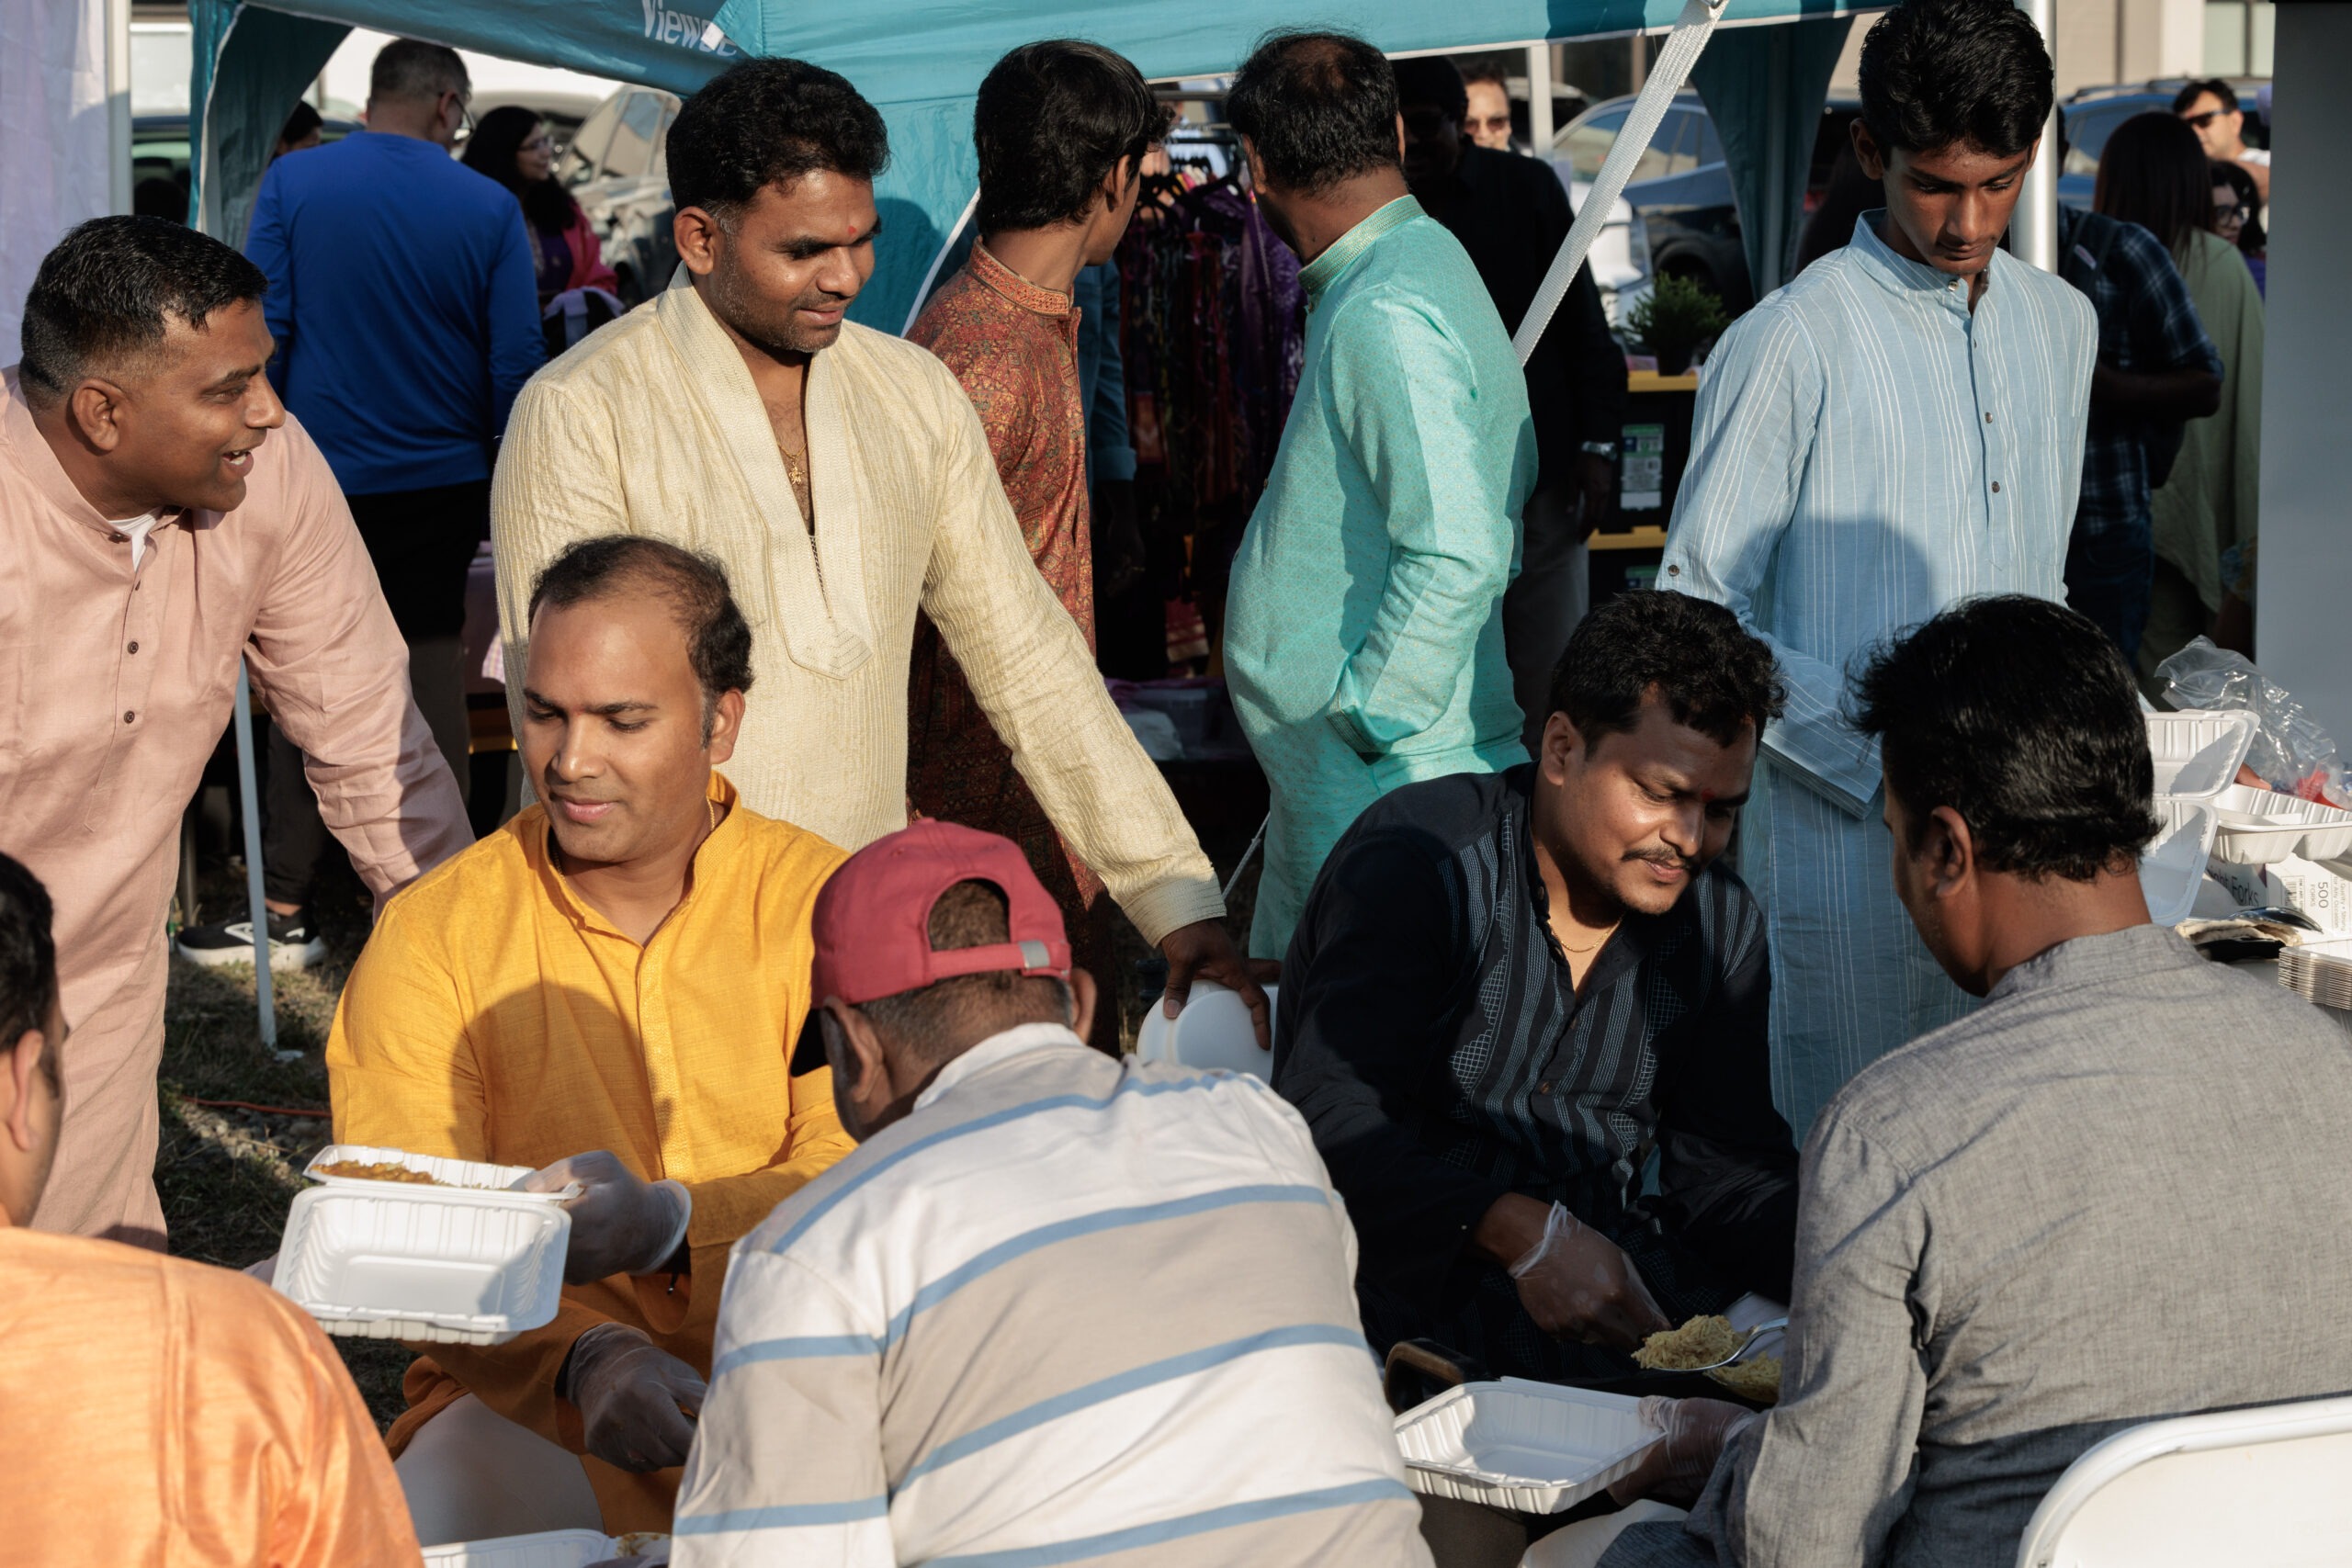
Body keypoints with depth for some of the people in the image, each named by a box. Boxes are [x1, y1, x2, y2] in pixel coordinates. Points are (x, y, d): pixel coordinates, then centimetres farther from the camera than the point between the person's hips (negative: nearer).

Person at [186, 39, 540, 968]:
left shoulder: (291, 185, -4)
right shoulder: (488, 208, -4)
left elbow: (259, 333, -6)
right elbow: (515, 362, -2)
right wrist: (508, 486, 9)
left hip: (323, 478, 0)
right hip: (443, 484, 0)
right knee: (431, 674, 8)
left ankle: (286, 911, 11)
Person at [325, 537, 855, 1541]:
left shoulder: (823, 907, 1)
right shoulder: (430, 934, 1)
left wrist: (664, 1224, -31)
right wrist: (586, 1357, -28)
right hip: (531, 1400, 0)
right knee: (425, 1517, -31)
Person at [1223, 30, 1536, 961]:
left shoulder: (1384, 317, -20)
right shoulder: (1431, 262, 13)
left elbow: (1458, 560, -29)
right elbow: (1510, 480, 22)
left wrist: (1360, 724, -17)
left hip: (1384, 781, -10)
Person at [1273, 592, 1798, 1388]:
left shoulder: (1719, 925, 10)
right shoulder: (1421, 864, -12)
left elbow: (1728, 1171, 11)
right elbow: (1331, 1116, -20)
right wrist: (1525, 1235, -32)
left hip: (1600, 1261, 7)